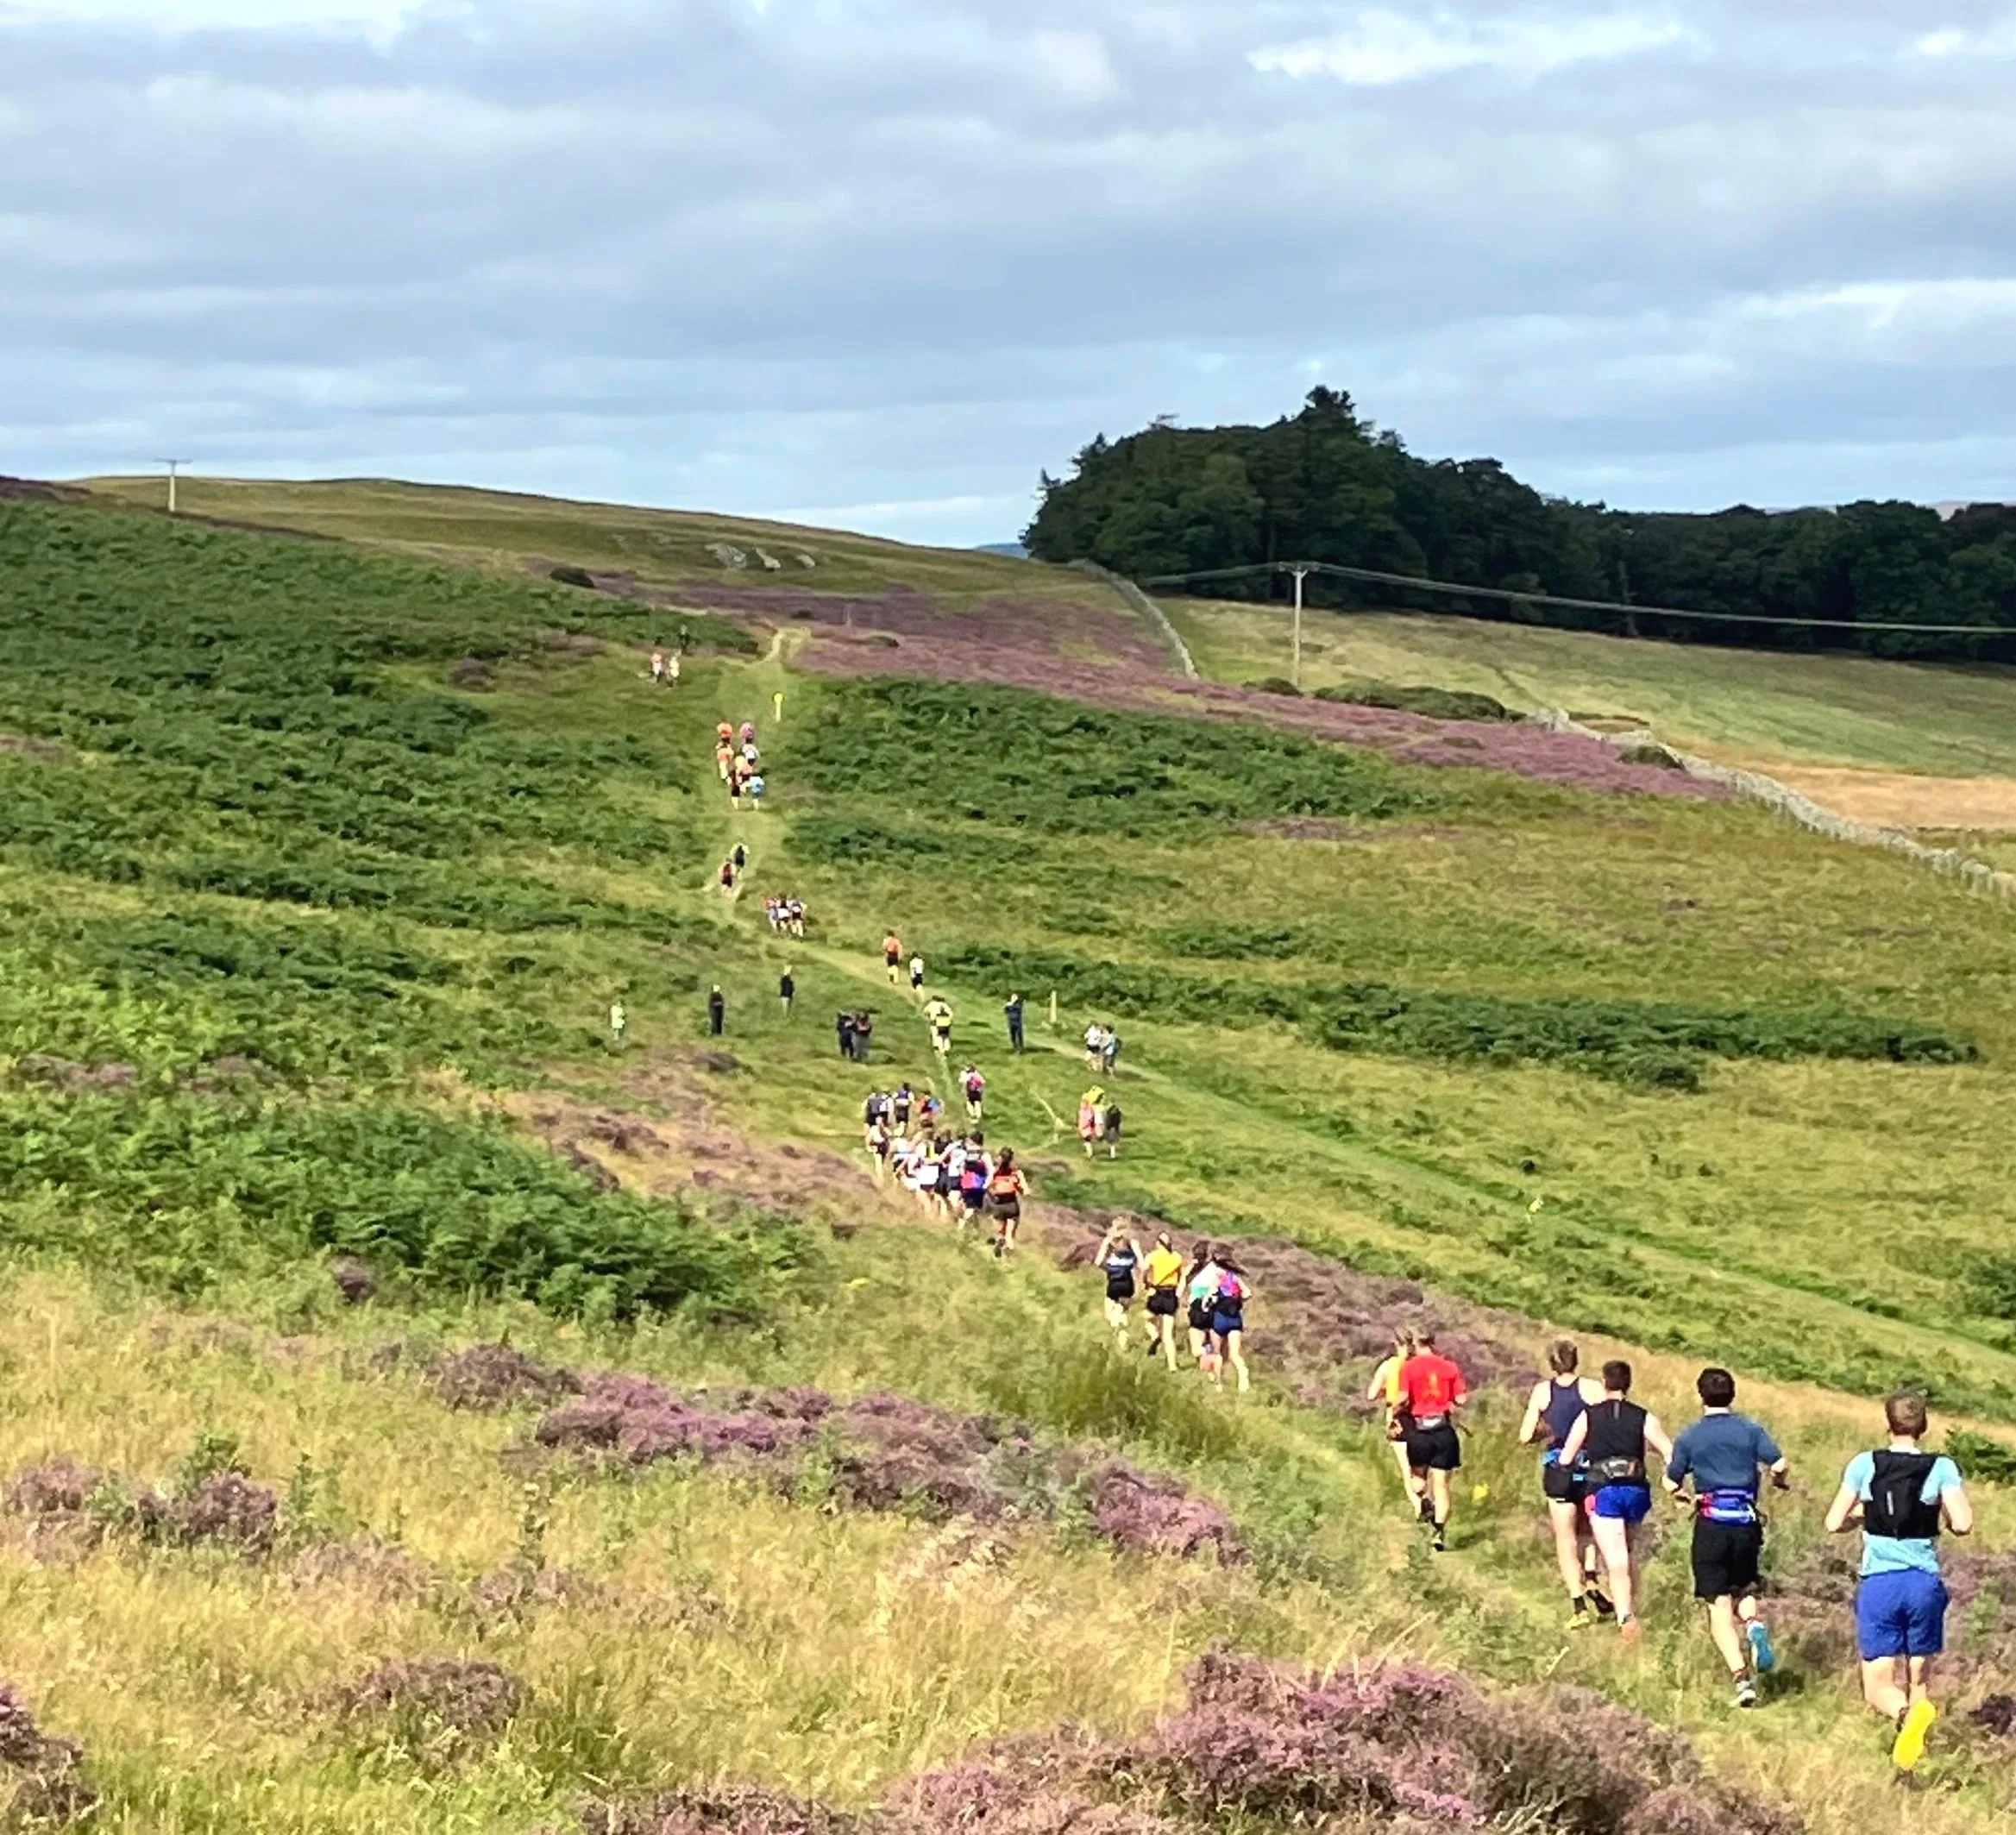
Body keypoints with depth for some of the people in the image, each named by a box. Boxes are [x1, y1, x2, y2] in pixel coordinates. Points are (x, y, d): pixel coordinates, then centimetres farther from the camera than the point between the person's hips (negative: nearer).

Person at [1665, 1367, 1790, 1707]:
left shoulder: (1690, 1438, 3)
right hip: (1747, 1523, 2)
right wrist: (1780, 1482, 17)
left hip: (1711, 1525, -2)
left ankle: (1741, 1676, -15)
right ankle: (1754, 1625, -11)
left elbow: (1671, 1484, 4)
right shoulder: (1750, 1430, 4)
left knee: (1720, 1607, 0)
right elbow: (1780, 1466, -7)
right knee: (1744, 1590, 24)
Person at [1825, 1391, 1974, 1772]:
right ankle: (1912, 1765, 9)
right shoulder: (1941, 1468, -2)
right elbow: (1963, 1524, -12)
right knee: (1919, 1680, 15)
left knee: (1878, 1687, 2)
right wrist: (1943, 1518, 10)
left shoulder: (1864, 1465, 0)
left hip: (1878, 1585, -1)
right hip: (1924, 1584, 1)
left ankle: (1907, 1712, -30)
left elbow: (1834, 1523, 0)